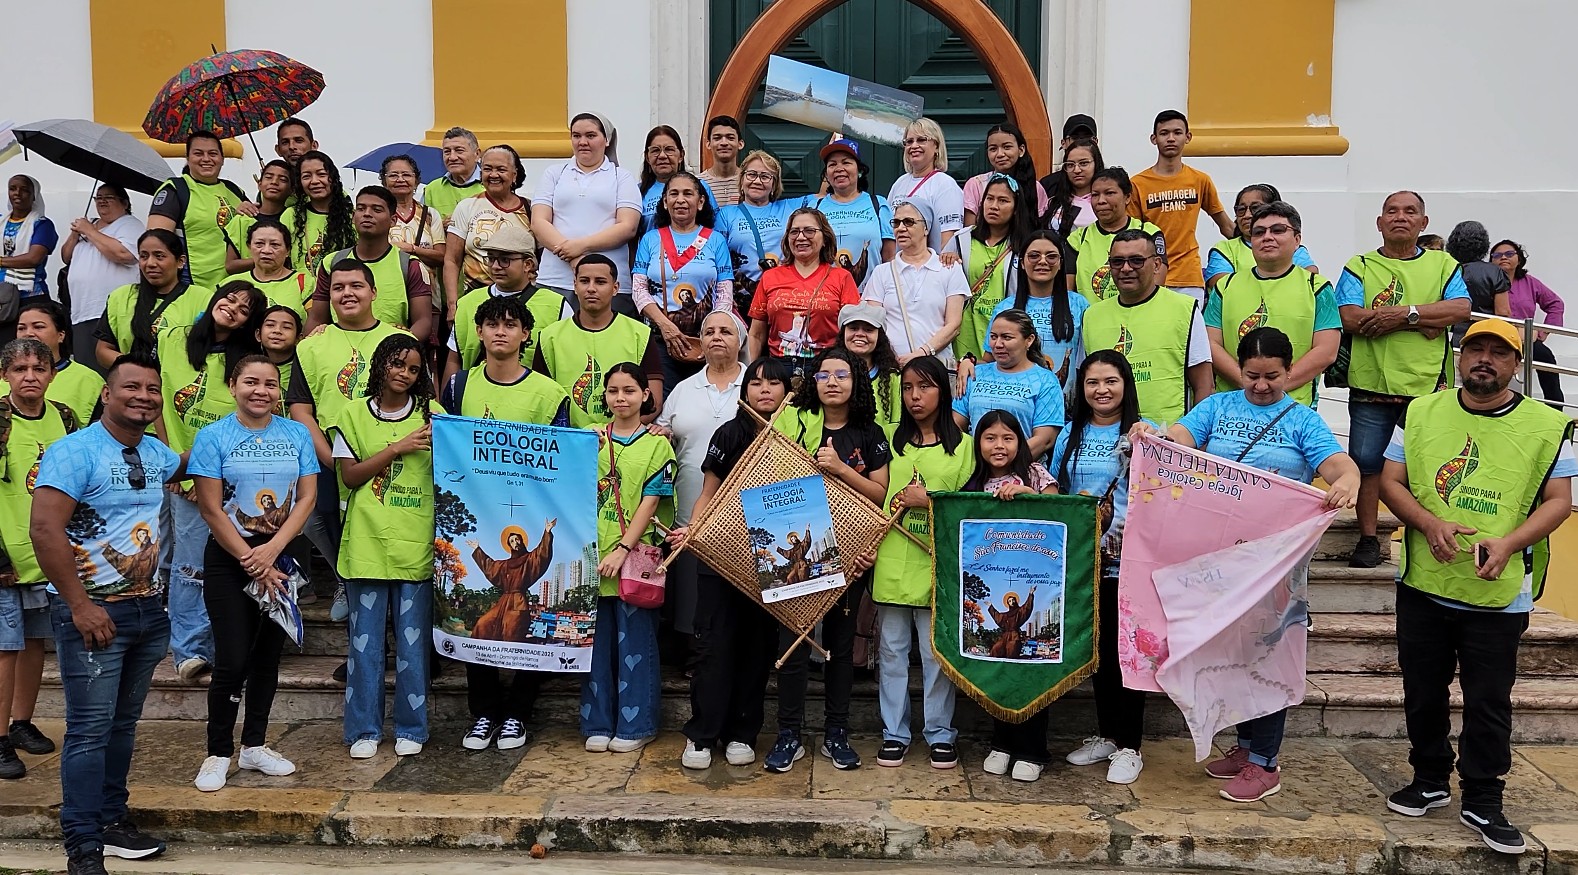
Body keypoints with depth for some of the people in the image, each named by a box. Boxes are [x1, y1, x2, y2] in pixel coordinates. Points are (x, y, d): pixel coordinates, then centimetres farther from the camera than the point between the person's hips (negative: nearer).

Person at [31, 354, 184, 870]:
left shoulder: (156, 453, 10)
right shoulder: (74, 452, -12)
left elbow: (185, 468, 36)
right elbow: (44, 529, -20)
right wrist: (80, 606, -21)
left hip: (148, 609, 7)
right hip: (93, 612, -7)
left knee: (123, 723, 15)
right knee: (90, 729, -4)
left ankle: (112, 821, 27)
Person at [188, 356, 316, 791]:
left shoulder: (296, 434, 3)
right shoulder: (212, 437, -5)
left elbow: (307, 497, -1)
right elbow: (211, 509, -9)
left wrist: (272, 550, -13)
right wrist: (253, 562, -12)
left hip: (281, 555, 4)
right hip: (228, 560, -3)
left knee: (268, 653, 10)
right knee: (233, 660, -7)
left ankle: (255, 745, 23)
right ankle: (219, 753, 8)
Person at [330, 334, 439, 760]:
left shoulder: (431, 416, 8)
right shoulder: (354, 415, 8)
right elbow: (349, 475, 0)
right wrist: (397, 447, -8)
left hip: (416, 545, 0)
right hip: (367, 544, 0)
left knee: (413, 642, 3)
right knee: (365, 640, 5)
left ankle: (411, 729, 15)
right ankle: (364, 730, 16)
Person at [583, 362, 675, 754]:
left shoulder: (657, 444, 1)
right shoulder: (590, 439, 9)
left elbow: (650, 503, -6)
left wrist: (623, 549, -14)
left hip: (635, 557, -3)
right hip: (592, 556, 3)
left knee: (635, 641, 3)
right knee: (596, 640, 8)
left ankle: (635, 725, 13)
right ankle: (598, 724, 19)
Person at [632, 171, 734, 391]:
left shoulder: (715, 241, 10)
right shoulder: (651, 239, 12)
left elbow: (725, 294, 4)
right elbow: (638, 289, 4)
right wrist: (665, 325, -11)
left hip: (705, 340, 0)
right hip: (659, 337, 0)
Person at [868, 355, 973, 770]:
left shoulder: (962, 445, 1)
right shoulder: (894, 441, 9)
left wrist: (929, 500, -13)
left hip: (938, 563, -3)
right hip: (892, 562, 3)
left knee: (938, 652, 5)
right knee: (892, 651, 9)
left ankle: (940, 733, 19)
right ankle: (894, 733, 20)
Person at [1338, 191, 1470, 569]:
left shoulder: (1443, 264, 12)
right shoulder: (1359, 266, 6)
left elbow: (1460, 308, -5)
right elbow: (1351, 318, -11)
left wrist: (1405, 313, -17)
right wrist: (1425, 322, -10)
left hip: (1427, 385, 1)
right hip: (1371, 384, -1)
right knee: (1366, 462, 0)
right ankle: (1368, 539, 10)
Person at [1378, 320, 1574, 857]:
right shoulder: (1422, 412, 5)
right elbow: (1390, 481, 3)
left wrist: (1509, 542, -17)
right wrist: (1429, 523, -15)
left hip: (1499, 596, -2)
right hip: (1423, 586, 2)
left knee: (1489, 702, 4)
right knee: (1423, 694, 13)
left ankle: (1483, 802, 18)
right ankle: (1429, 782, 31)